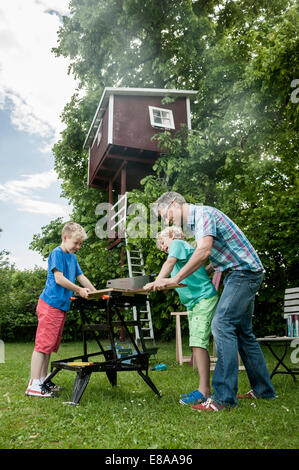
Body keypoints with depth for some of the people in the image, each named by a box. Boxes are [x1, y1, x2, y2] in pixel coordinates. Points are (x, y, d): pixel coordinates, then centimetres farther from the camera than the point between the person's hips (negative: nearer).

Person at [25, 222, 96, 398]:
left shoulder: (73, 257, 18)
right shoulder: (57, 253, -9)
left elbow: (81, 277, 22)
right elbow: (59, 279, -16)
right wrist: (80, 290, -13)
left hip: (62, 306, 9)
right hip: (50, 305, -9)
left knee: (51, 345, 13)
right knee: (43, 344, -7)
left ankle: (43, 380, 22)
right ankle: (34, 385, -3)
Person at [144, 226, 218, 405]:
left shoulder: (178, 243, -1)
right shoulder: (182, 249, 25)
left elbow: (170, 263, -21)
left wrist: (157, 282, -30)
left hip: (204, 298, -10)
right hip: (193, 302, 10)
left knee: (198, 343, -16)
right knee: (197, 344, 8)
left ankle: (204, 390, -14)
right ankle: (204, 389, 13)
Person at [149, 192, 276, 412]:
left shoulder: (203, 213, -14)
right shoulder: (194, 222, 16)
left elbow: (204, 251, -28)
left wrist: (175, 280, -27)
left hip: (244, 271, -10)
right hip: (240, 274, 10)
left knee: (222, 324, -16)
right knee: (243, 331, 13)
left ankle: (224, 397, -13)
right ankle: (263, 389, 23)